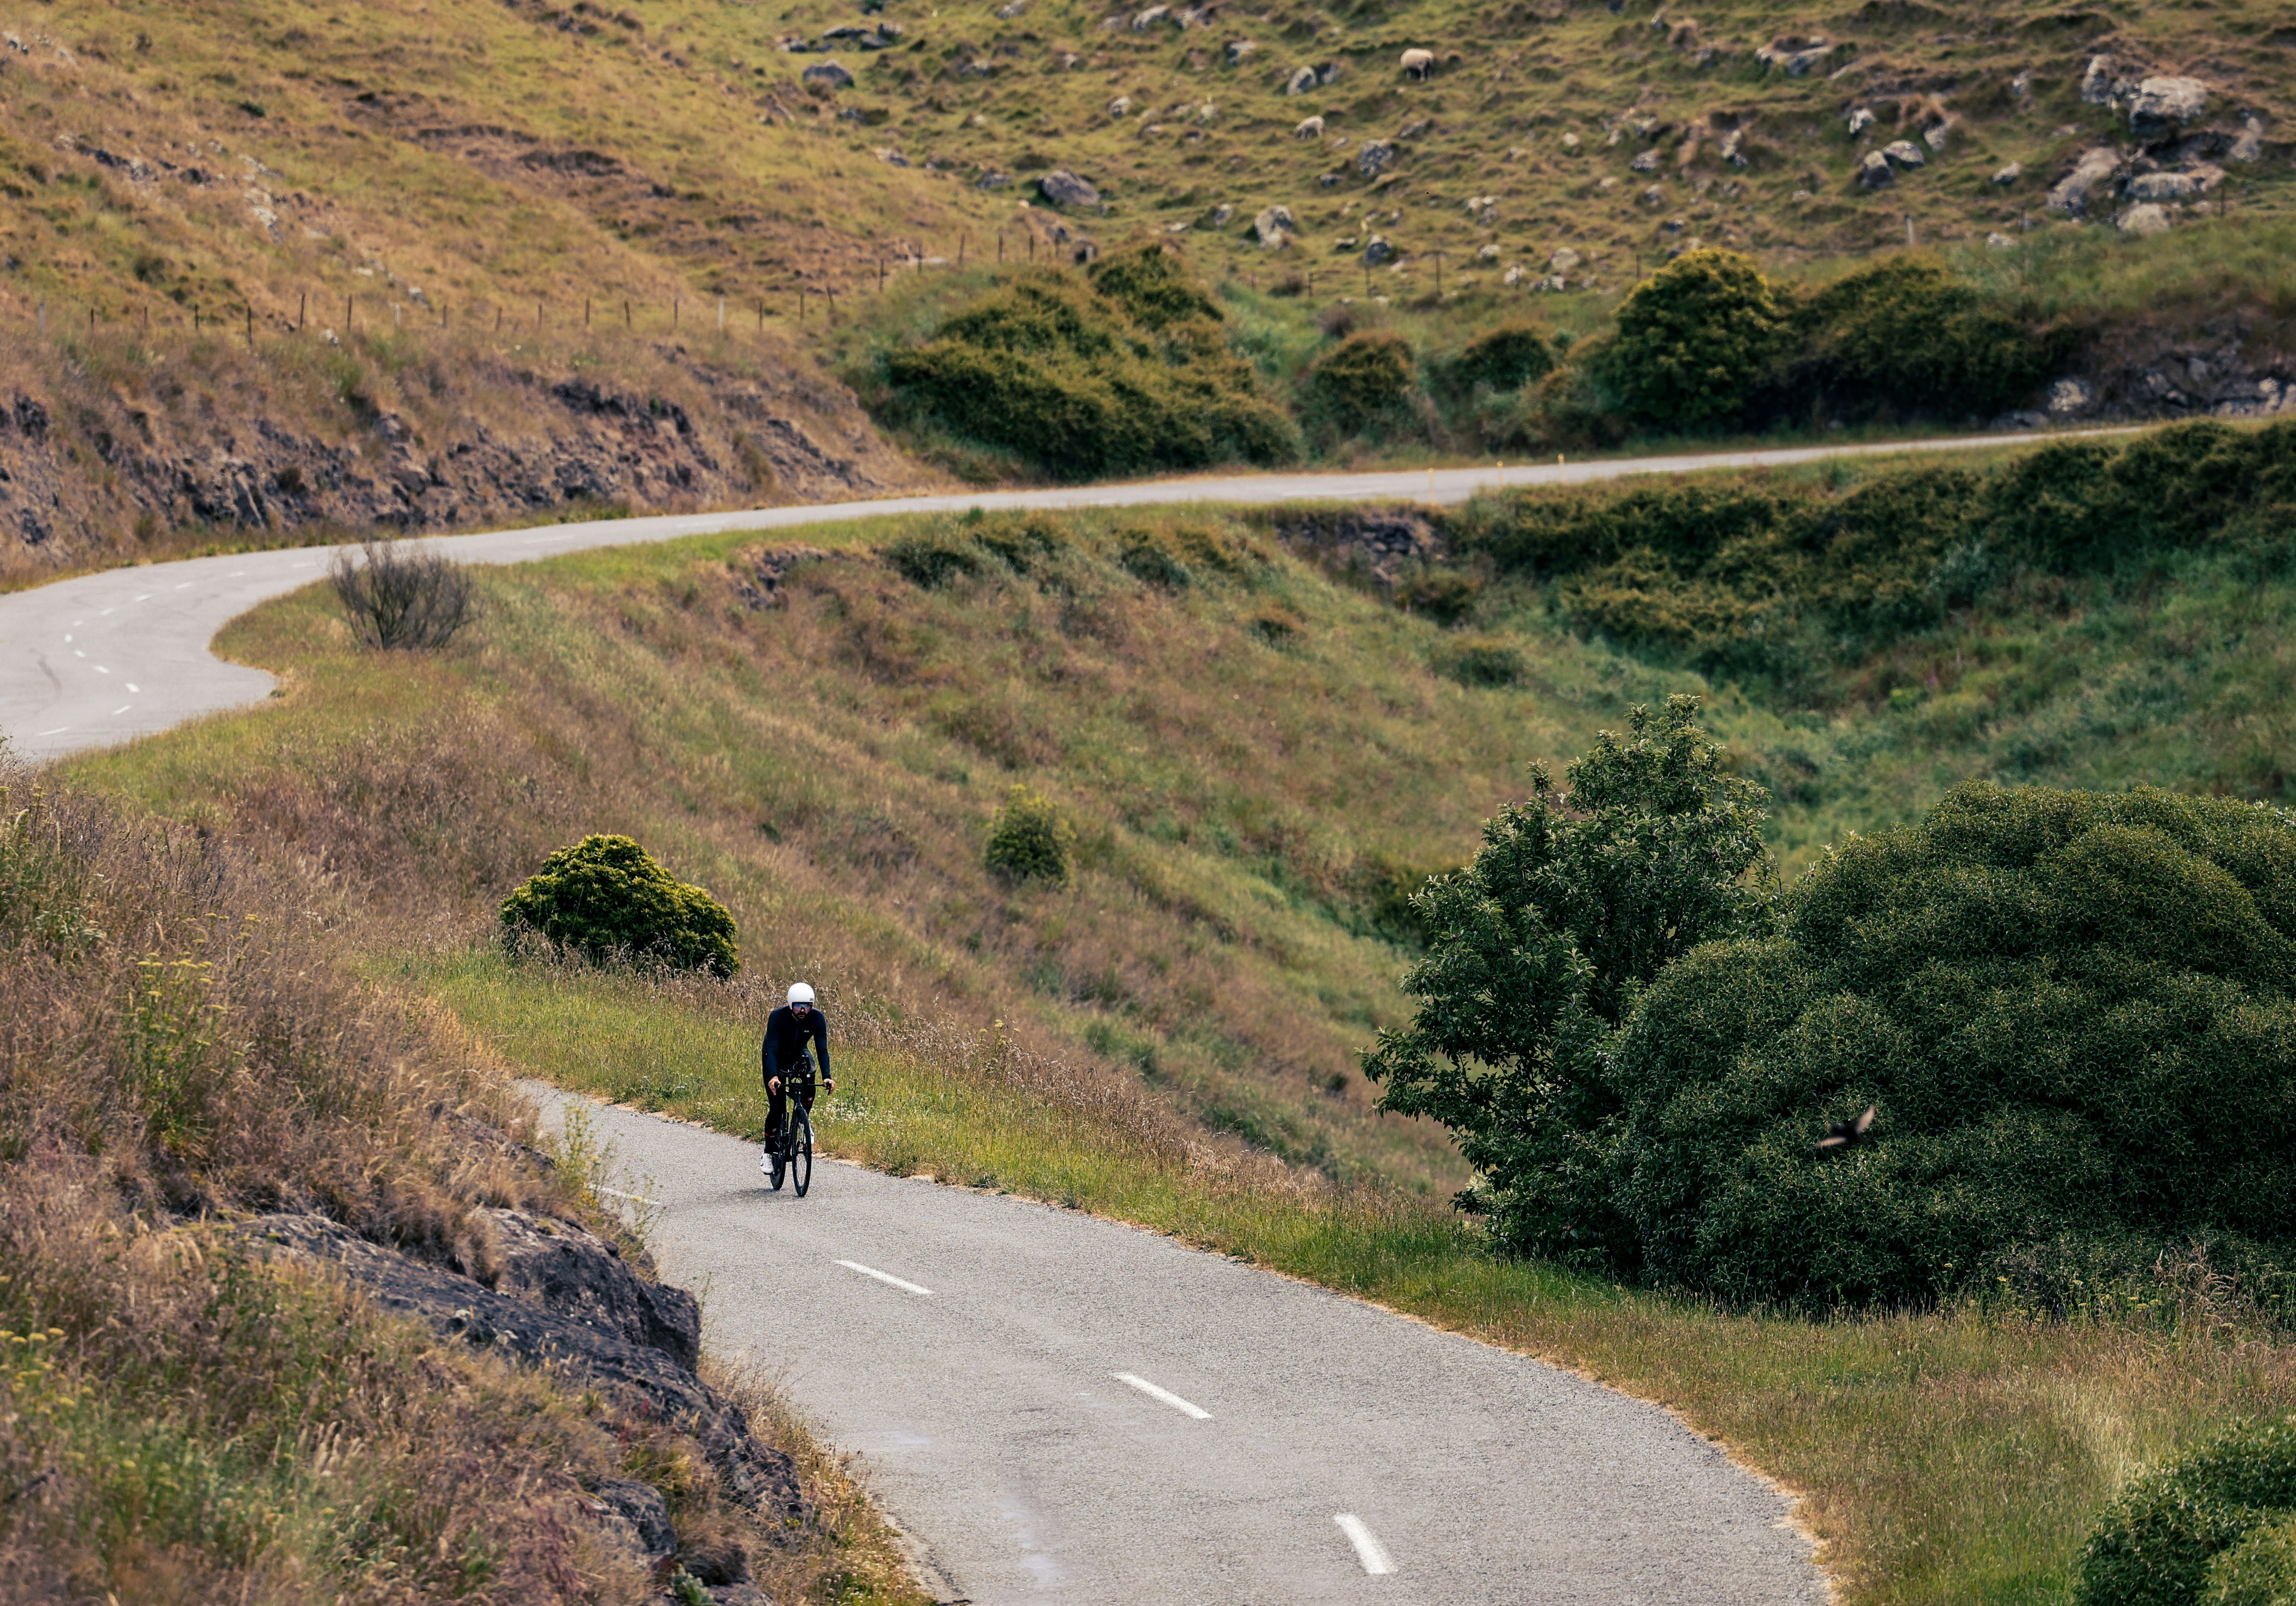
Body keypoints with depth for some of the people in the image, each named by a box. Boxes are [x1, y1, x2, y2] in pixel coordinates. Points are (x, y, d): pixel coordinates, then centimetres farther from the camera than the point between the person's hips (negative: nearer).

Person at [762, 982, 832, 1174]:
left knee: (809, 1084, -28)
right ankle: (769, 1151, -1)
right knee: (777, 1106, -15)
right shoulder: (778, 1017, -31)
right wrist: (773, 1077, -52)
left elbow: (822, 1049, -27)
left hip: (799, 1057, 3)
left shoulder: (817, 1018, -23)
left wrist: (827, 1077, -41)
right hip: (776, 1059, -3)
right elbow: (772, 1050, -36)